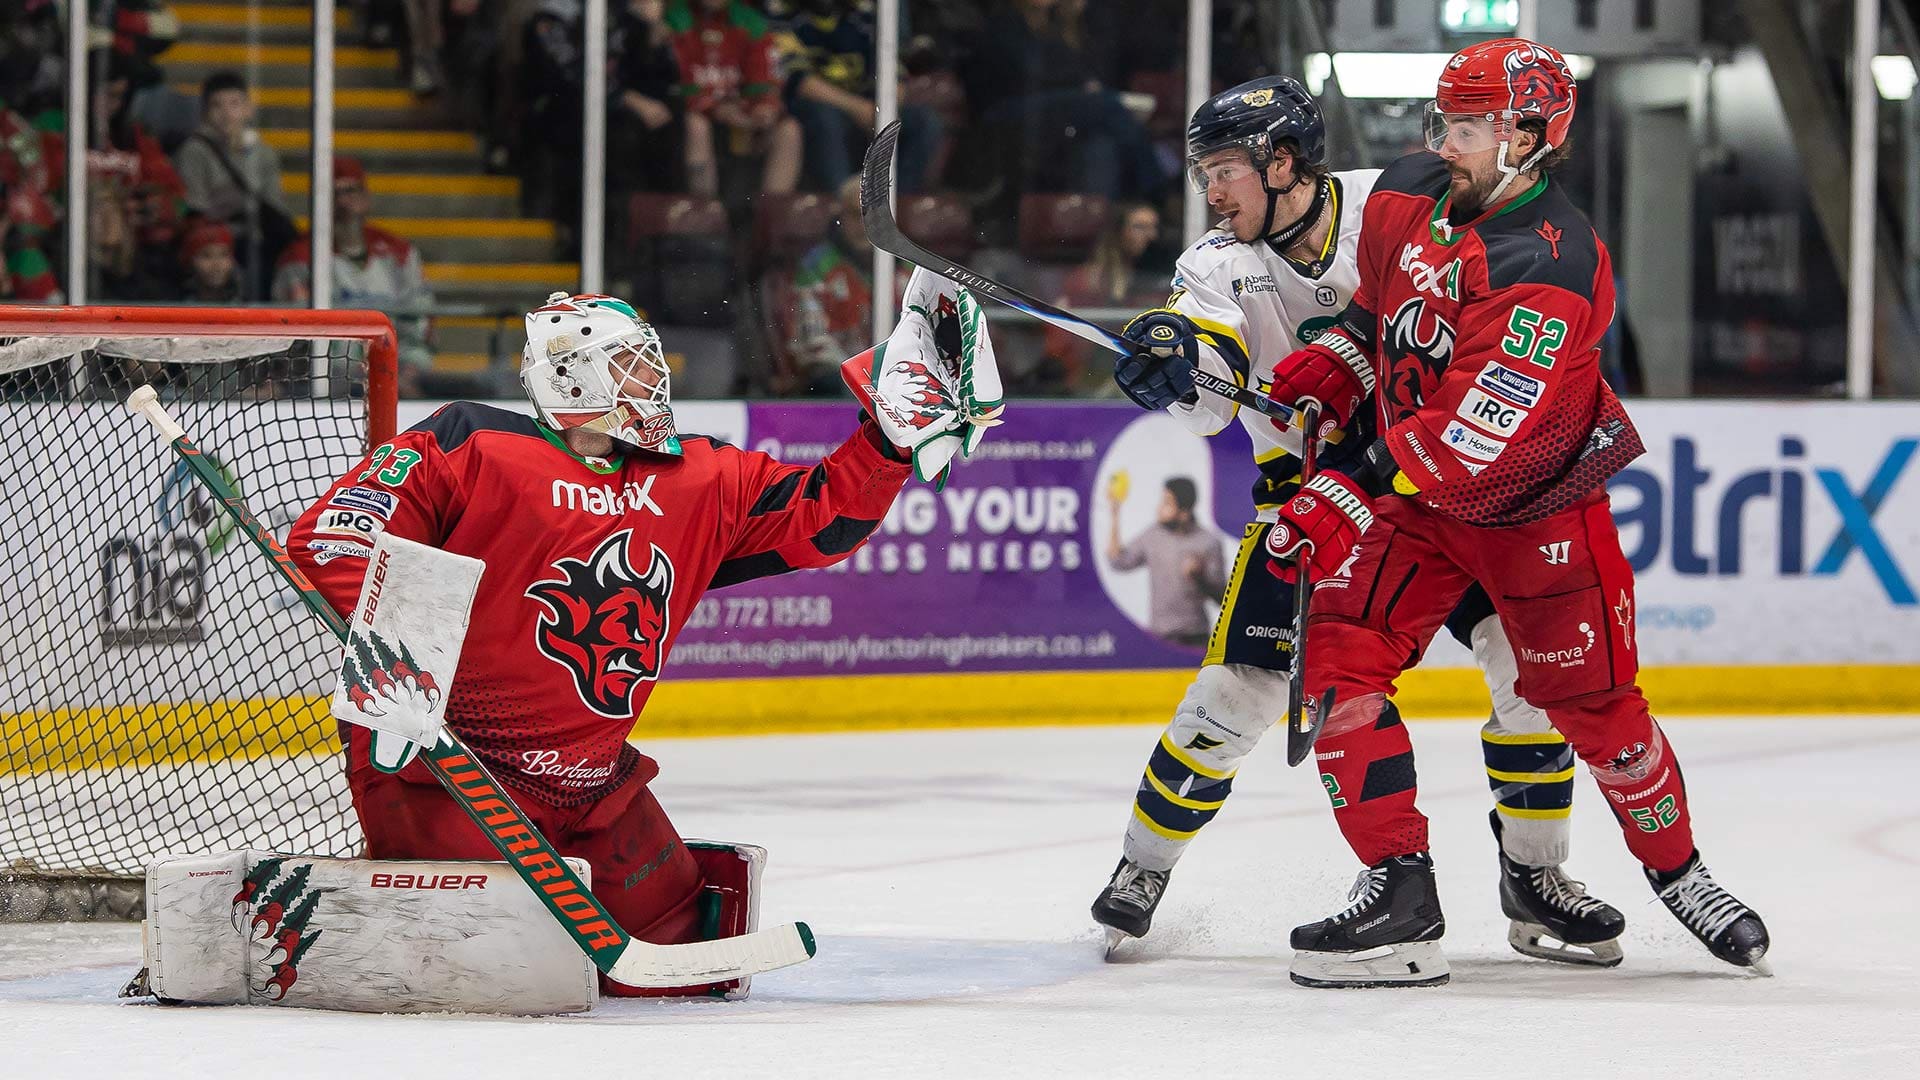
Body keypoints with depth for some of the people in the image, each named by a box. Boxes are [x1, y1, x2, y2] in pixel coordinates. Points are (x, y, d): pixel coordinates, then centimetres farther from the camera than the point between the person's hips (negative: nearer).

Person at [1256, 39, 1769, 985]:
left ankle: (1678, 871, 28)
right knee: (1341, 649, -13)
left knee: (1588, 697, 2)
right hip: (1418, 486, 6)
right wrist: (1323, 372, 1)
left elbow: (1474, 443, -34)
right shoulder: (1410, 197, -6)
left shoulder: (1550, 274, -29)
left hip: (1537, 498, -5)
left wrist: (1341, 508, -36)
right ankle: (1400, 894, -14)